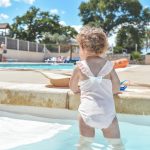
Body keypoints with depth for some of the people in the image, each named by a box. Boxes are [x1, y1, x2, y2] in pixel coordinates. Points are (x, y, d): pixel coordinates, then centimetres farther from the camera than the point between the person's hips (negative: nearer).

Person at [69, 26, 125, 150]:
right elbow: (116, 88, 8)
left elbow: (73, 87, 14)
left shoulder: (80, 67, 1)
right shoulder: (109, 65, 4)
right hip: (107, 112, 1)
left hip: (88, 111, -1)